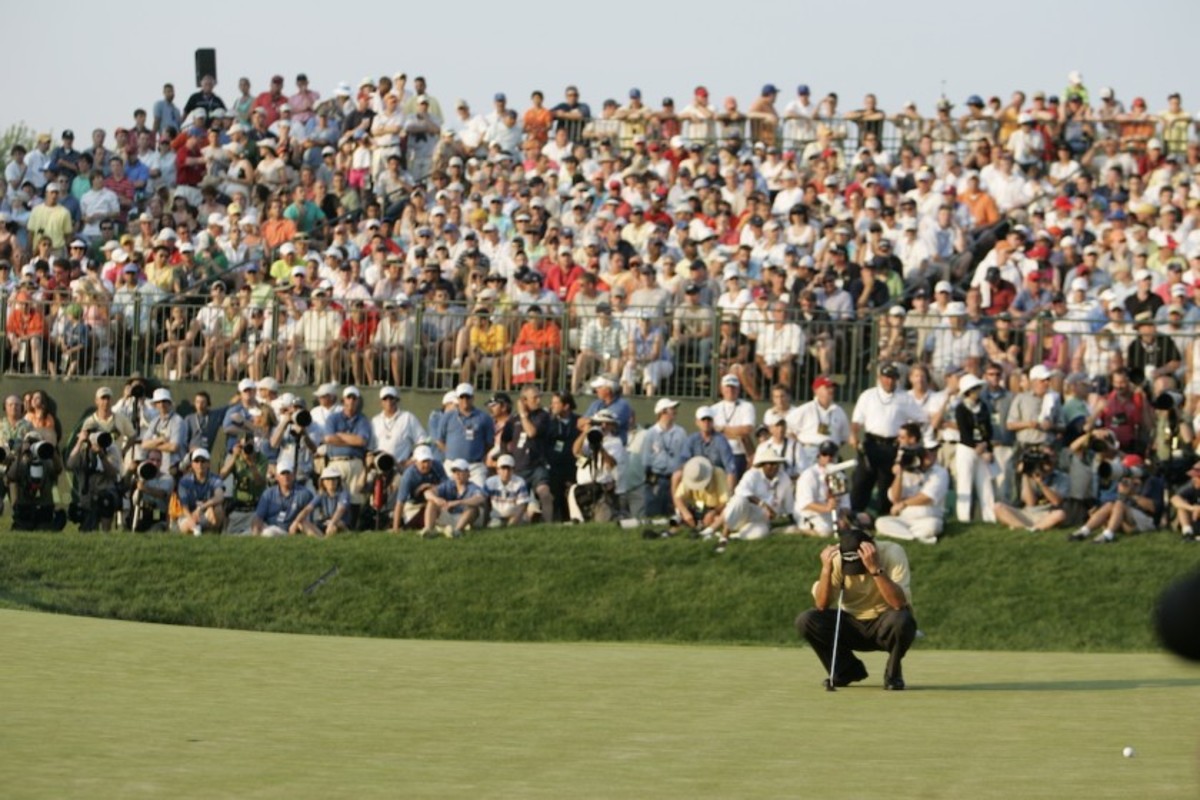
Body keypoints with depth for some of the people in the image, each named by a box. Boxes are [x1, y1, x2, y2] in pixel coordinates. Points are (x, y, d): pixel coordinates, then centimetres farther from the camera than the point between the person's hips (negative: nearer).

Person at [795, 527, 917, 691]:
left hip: (884, 625, -3)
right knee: (805, 621, -19)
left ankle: (893, 672, -7)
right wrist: (826, 569, -31)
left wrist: (875, 568, -44)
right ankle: (848, 670, 2)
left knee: (901, 621, -37)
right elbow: (821, 605, -17)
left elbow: (899, 603, -34)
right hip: (852, 624, 3)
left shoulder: (892, 553, -21)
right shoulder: (836, 559, -14)